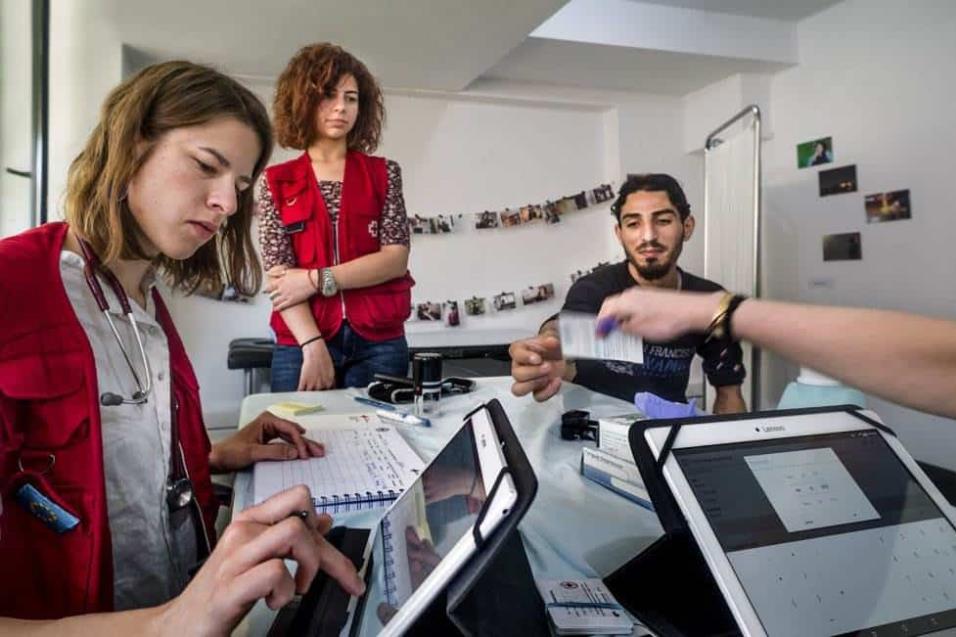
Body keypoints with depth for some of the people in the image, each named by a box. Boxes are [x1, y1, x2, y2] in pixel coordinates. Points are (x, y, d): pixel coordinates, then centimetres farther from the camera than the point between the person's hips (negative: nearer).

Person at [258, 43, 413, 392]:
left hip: (379, 343, 1)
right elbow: (279, 274, -3)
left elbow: (396, 257, -3)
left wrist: (316, 279, -11)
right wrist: (312, 346, -16)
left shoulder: (384, 174, 8)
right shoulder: (276, 182, 7)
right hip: (301, 343, 0)